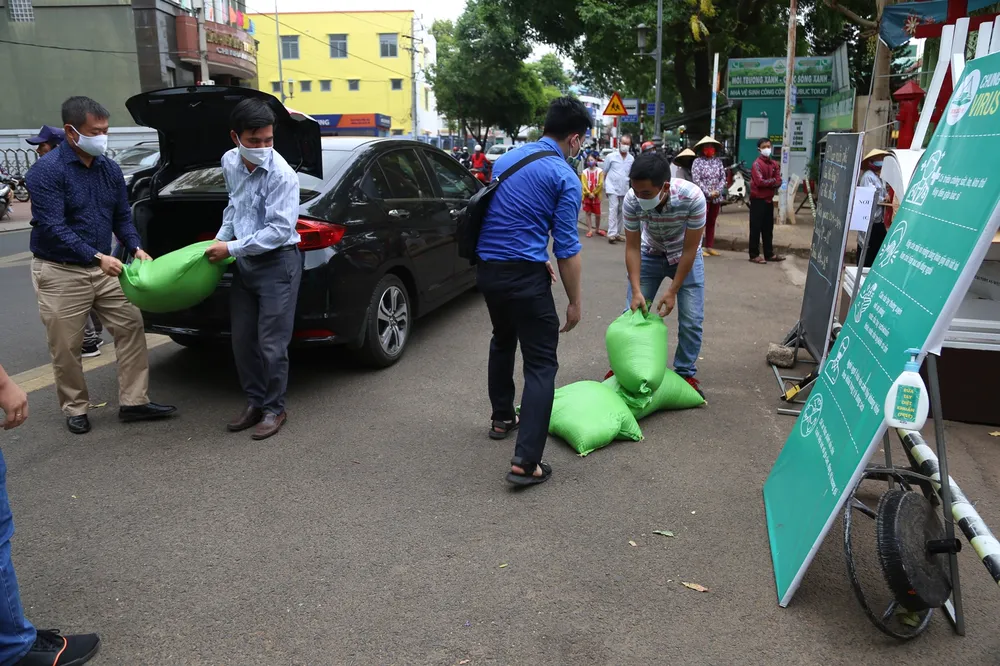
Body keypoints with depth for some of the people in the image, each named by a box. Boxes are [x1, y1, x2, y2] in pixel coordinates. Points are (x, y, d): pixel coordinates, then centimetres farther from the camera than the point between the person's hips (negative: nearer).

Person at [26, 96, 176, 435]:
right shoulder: (46, 171, -15)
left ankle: (133, 402, 12)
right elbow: (53, 227, -22)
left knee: (131, 327, 2)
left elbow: (122, 216, 11)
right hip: (61, 272, -5)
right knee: (66, 348, 4)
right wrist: (97, 257, -31)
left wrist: (136, 248, -6)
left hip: (103, 267, 6)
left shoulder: (109, 168, 4)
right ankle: (75, 409, 22)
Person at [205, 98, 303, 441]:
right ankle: (255, 402, 27)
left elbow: (279, 230, -23)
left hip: (278, 263, -7)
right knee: (242, 340, 12)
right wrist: (222, 235, 9)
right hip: (245, 262, 7)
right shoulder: (229, 161, 3)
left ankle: (274, 409, 14)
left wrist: (231, 248, -18)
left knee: (271, 344, -3)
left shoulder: (282, 175, -20)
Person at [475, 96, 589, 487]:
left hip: (488, 268, 8)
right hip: (524, 275, -7)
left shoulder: (508, 158, 13)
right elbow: (567, 247, -11)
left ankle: (502, 418, 42)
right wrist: (574, 302, -2)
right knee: (541, 363, -3)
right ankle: (526, 461, -10)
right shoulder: (564, 177, -9)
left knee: (502, 342, 28)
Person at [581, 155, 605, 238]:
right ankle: (590, 230, 9)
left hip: (596, 196, 0)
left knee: (597, 214, 5)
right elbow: (584, 185, -6)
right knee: (588, 213, 4)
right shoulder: (584, 172, 0)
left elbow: (600, 184, -7)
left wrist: (593, 193, -12)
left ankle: (597, 229, 23)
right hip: (587, 196, 1)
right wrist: (589, 194, -16)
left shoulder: (599, 171, -2)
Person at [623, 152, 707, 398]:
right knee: (633, 311, 0)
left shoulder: (692, 197, -36)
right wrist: (636, 290, -25)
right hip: (650, 254, 1)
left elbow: (689, 249, -24)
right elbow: (632, 247, -18)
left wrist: (672, 291, -21)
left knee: (691, 319, -5)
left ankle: (685, 373, 14)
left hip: (685, 255, -1)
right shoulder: (632, 200, -30)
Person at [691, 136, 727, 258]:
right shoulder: (697, 161, -4)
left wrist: (718, 191, -9)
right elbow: (696, 180, -11)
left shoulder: (718, 161, 9)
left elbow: (723, 178, 7)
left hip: (717, 197, 5)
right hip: (703, 196, -5)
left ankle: (710, 246, 18)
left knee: (711, 222, 11)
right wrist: (708, 193, -15)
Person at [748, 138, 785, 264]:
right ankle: (754, 255, 1)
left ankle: (769, 254, 20)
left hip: (769, 200, 7)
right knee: (756, 228, -3)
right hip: (758, 200, -7)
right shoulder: (757, 164, -10)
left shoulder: (774, 164, 12)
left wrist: (768, 183, -14)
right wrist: (773, 181, -6)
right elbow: (760, 182, -21)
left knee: (768, 228, 12)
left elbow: (779, 182, 4)